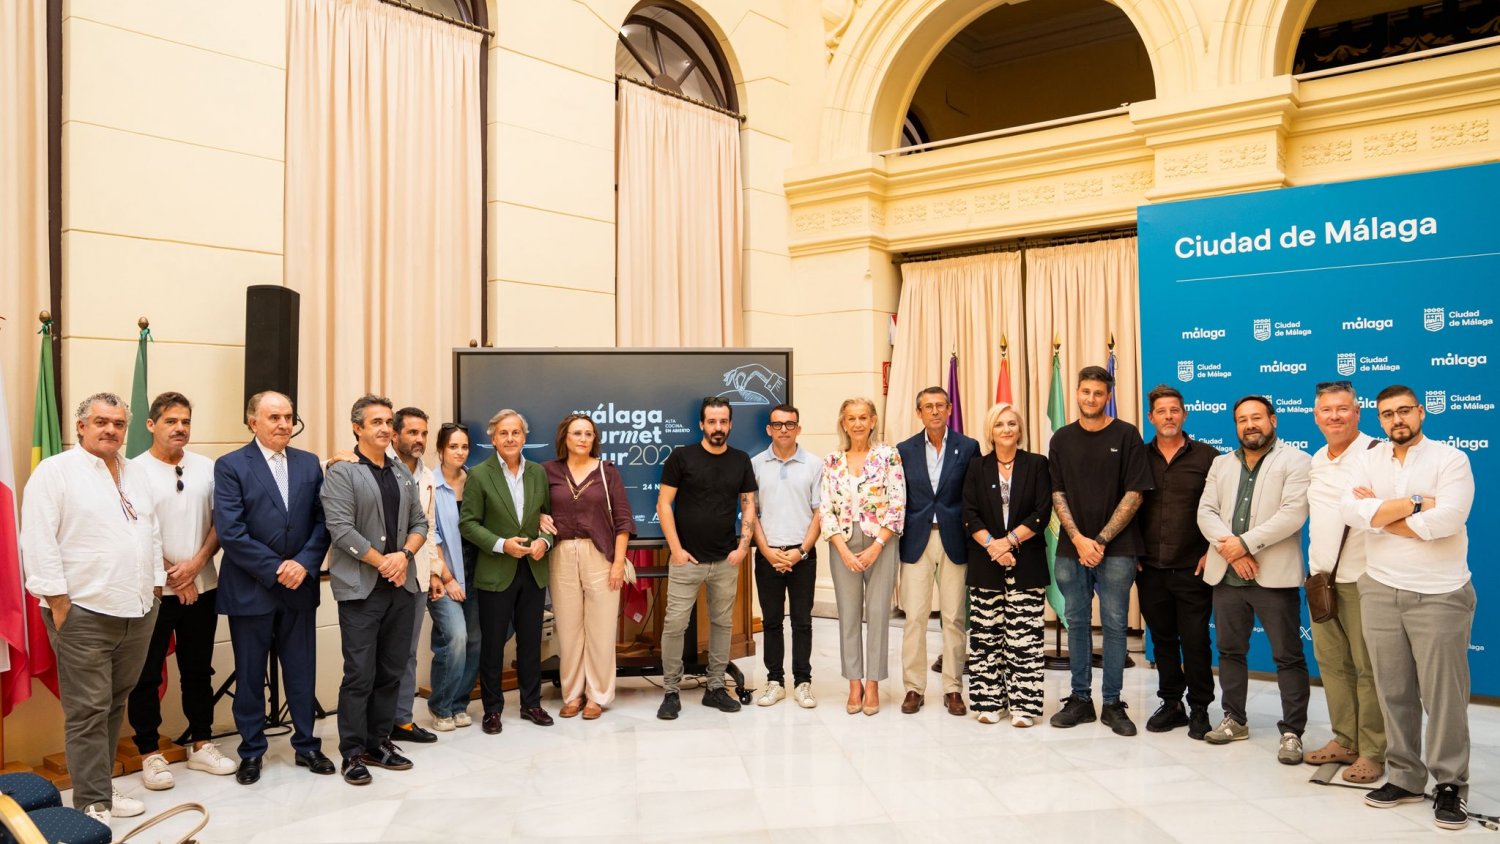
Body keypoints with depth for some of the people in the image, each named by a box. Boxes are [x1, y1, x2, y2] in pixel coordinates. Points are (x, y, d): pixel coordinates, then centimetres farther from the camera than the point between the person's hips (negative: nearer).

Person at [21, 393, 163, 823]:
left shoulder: (137, 473, 15)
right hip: (84, 613, -6)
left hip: (137, 612, 6)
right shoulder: (54, 471, -5)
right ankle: (93, 804, 6)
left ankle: (100, 786, 25)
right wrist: (58, 602, -14)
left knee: (114, 706, 13)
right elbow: (38, 541, -11)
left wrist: (154, 589, 13)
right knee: (88, 712, -1)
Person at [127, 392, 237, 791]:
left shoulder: (206, 469, 4)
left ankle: (201, 745, 24)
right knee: (147, 674, 5)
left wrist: (196, 563, -9)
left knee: (198, 669, 13)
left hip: (201, 586, 4)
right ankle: (149, 754, 16)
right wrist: (171, 574, -9)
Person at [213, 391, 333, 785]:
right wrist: (274, 569, -15)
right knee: (250, 675, 9)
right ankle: (251, 751, 23)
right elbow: (230, 531, -13)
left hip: (300, 586, 3)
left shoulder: (309, 464, 6)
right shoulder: (230, 466, -6)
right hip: (250, 589, -3)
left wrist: (304, 564, -12)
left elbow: (322, 521, 3)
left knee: (302, 671, 11)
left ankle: (306, 745, 24)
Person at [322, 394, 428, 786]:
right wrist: (383, 562, -12)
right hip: (361, 588, -6)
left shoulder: (403, 473, 14)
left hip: (402, 585, 6)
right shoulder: (341, 472, -6)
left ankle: (379, 742, 23)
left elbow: (419, 522, 12)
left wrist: (405, 554, -7)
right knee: (359, 675, -2)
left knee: (391, 671, 11)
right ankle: (352, 753, 9)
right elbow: (341, 529, -14)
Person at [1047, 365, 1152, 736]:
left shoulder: (1126, 435, -1)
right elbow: (1057, 494, 5)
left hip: (1115, 549, -3)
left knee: (1114, 625, 2)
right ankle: (1080, 699, 19)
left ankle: (1113, 704, 12)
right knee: (1077, 623, 9)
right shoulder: (1062, 439, 7)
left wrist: (1101, 540, -10)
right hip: (1072, 548, 3)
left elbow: (1134, 494, -5)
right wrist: (1079, 539, -8)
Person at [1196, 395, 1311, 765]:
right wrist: (1229, 548, -12)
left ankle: (1292, 731, 9)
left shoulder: (1296, 461, -1)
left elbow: (1293, 513, -14)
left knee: (1288, 656, 0)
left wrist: (1245, 544, -17)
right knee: (1230, 650, 14)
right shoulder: (1221, 464, 15)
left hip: (1274, 576, -5)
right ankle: (1235, 720, 27)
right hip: (1226, 575, 5)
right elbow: (1206, 512, 5)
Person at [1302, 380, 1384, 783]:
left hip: (1361, 579, -7)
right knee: (1331, 662, 13)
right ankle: (1344, 741, 25)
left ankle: (1372, 752, 9)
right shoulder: (1316, 461, 14)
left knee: (1368, 667, 0)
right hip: (1322, 576, 7)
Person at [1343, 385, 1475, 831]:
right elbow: (1352, 512, -9)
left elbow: (1448, 519, -19)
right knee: (1393, 691, 10)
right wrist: (1415, 503, -16)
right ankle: (1404, 777, 21)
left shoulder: (1450, 459, -4)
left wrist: (1380, 512, -10)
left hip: (1440, 595, -4)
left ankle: (1450, 785, 13)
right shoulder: (1367, 461, 7)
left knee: (1444, 693, 1)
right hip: (1380, 591, 4)